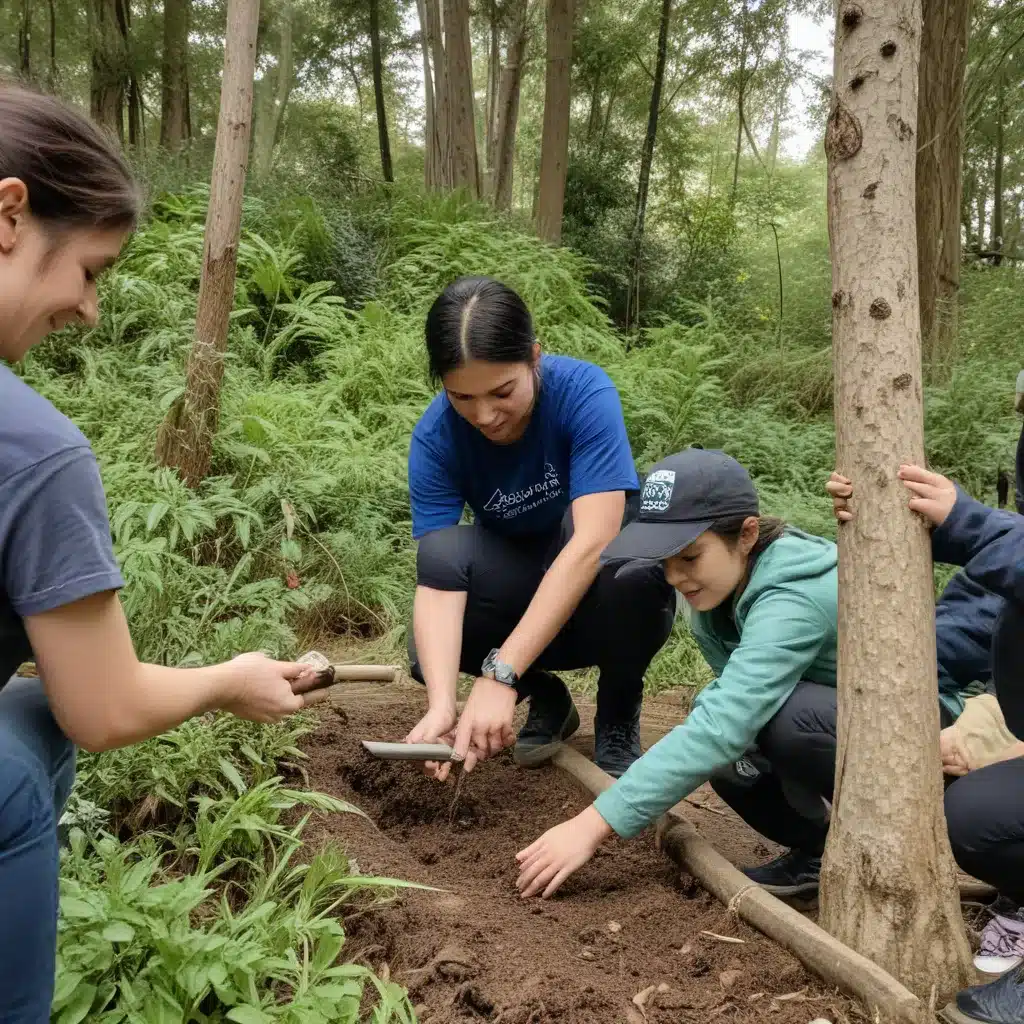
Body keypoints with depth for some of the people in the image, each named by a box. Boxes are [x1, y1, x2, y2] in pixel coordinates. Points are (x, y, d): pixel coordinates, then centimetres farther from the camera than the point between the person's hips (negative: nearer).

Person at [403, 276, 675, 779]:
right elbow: (436, 579, -27)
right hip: (521, 599, 3)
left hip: (608, 605, -2)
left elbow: (592, 541, -37)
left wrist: (500, 675, -43)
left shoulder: (583, 391, -27)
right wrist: (441, 704, -45)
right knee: (433, 636, -28)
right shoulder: (435, 437, -19)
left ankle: (617, 719, -10)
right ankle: (546, 697, 3)